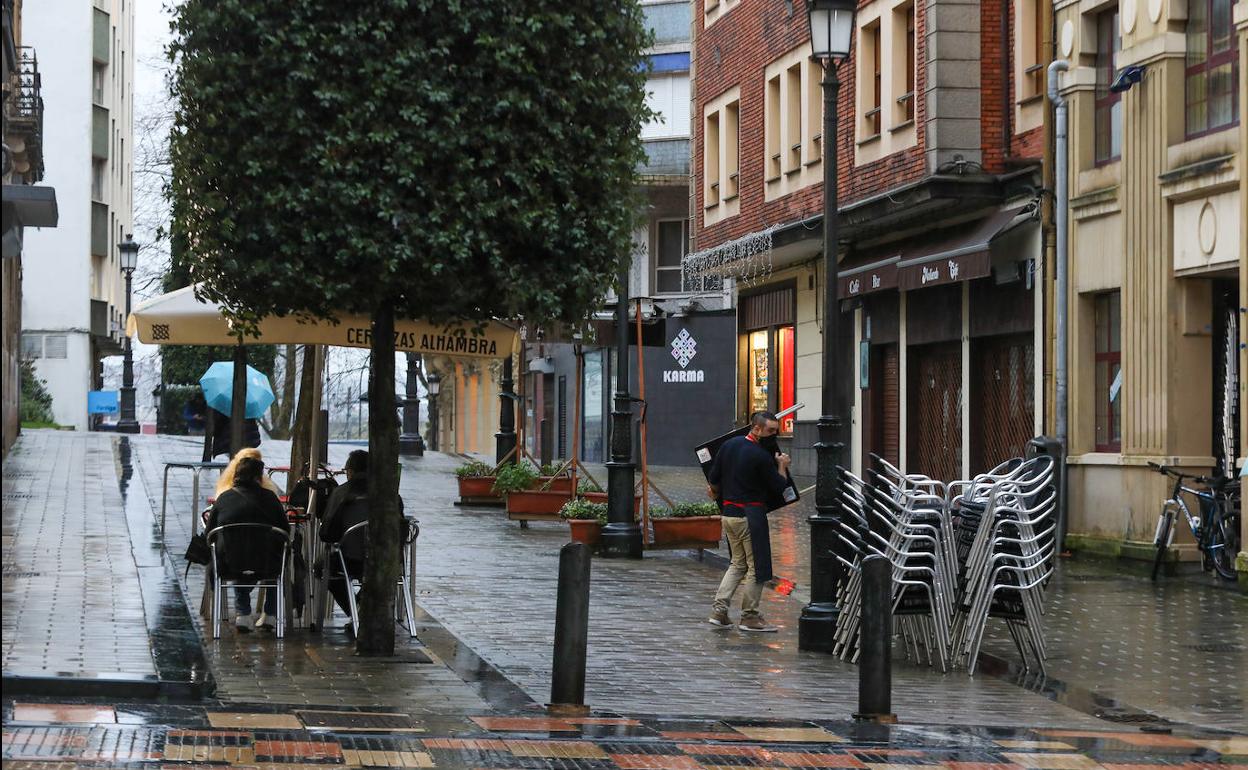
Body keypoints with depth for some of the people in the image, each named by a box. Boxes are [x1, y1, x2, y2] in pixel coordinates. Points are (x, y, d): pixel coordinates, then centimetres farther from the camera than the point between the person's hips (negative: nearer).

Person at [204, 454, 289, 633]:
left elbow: (209, 535, 6)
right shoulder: (269, 497, -1)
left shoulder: (223, 498, 3)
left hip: (230, 565, 2)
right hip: (265, 565, -1)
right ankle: (269, 615, 35)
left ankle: (242, 614, 26)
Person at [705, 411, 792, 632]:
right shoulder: (762, 456, -15)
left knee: (738, 564, 18)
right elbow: (779, 487, -9)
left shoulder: (729, 445, 6)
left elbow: (713, 479, 10)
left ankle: (719, 610, 9)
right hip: (751, 515, -8)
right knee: (757, 567, 3)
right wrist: (782, 466, 7)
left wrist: (715, 493, 30)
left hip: (728, 512, 8)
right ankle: (749, 616, 7)